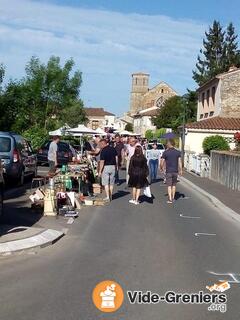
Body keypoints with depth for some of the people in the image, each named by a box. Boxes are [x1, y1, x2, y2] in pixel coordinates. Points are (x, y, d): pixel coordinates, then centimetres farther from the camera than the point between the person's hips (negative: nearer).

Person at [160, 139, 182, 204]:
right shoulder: (178, 152, 0)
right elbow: (180, 162, -3)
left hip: (168, 171, -3)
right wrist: (181, 170, 4)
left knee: (169, 185, 1)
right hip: (175, 171, 3)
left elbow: (162, 162, -5)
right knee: (174, 185, 16)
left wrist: (162, 168, 14)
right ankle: (173, 198, 23)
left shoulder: (165, 152, -7)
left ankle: (170, 199, -5)